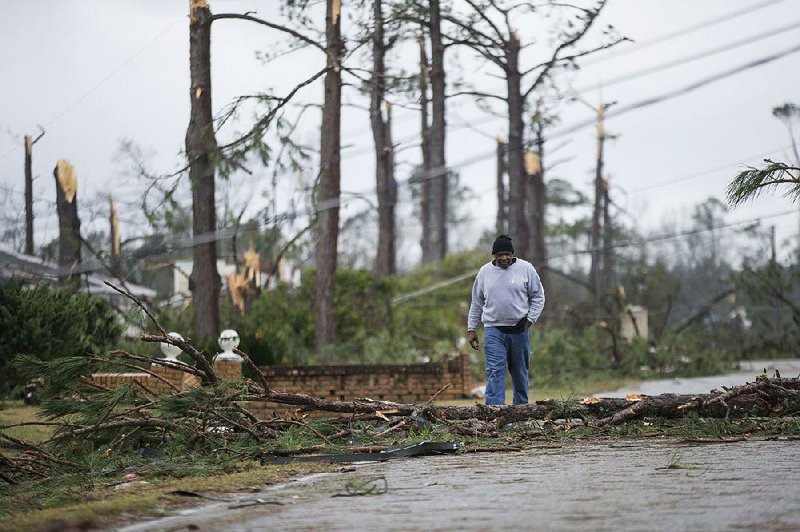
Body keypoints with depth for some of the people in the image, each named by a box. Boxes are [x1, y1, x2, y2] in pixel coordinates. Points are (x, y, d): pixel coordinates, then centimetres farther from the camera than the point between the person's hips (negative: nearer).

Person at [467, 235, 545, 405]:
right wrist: (471, 329, 9)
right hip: (493, 330, 0)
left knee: (520, 372, 10)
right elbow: (476, 303, 12)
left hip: (519, 330, 0)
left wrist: (530, 319, -5)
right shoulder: (485, 272, 6)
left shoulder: (526, 269, 1)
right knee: (495, 372, -11)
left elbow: (538, 296, 6)